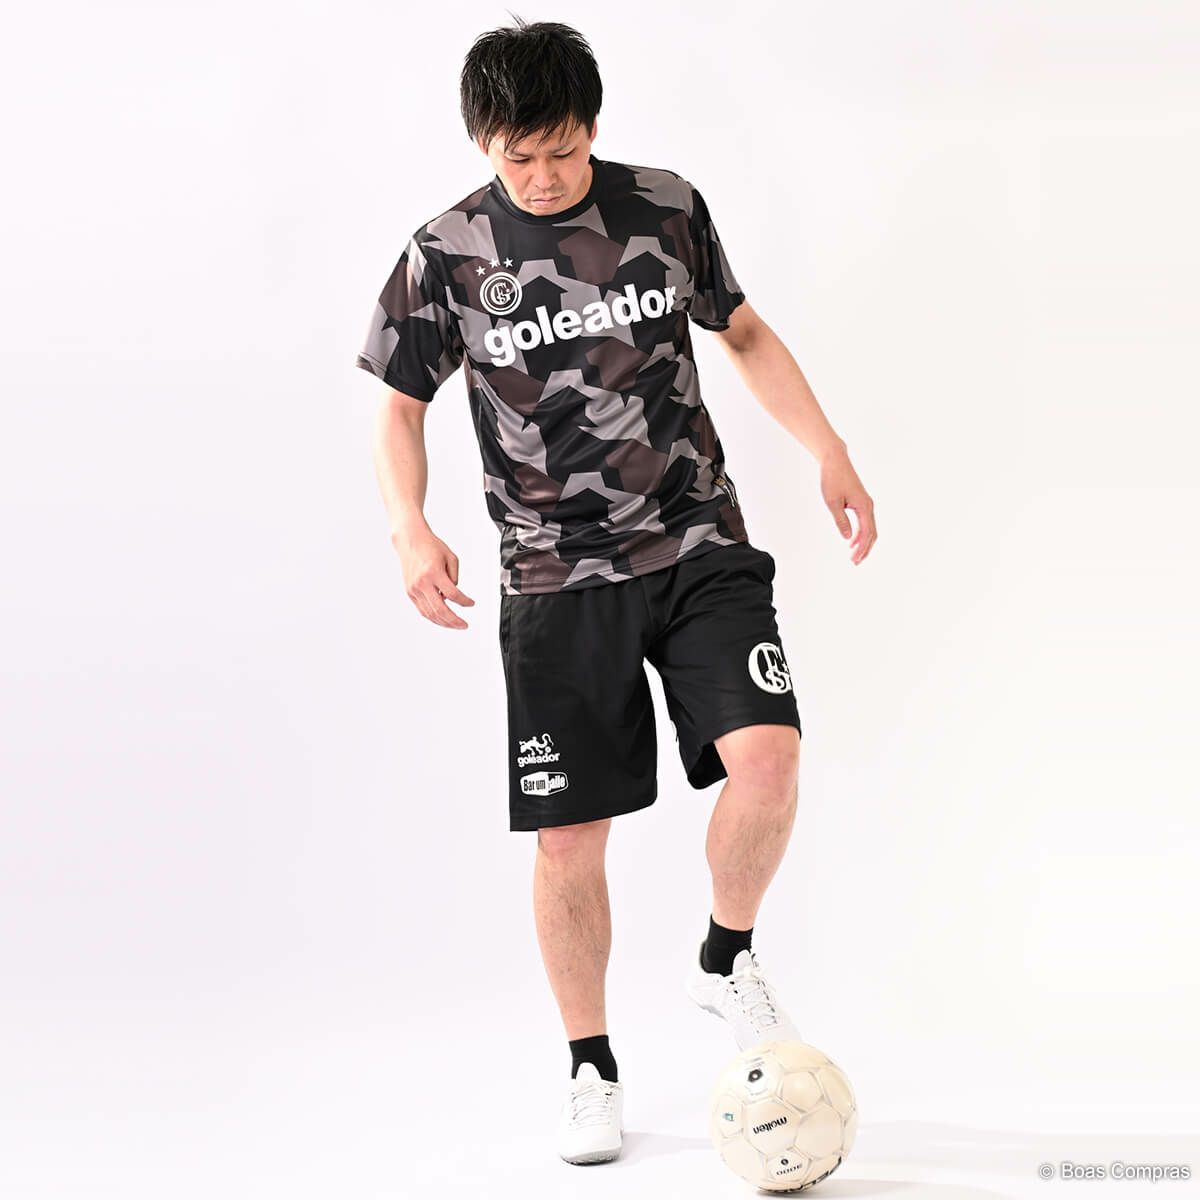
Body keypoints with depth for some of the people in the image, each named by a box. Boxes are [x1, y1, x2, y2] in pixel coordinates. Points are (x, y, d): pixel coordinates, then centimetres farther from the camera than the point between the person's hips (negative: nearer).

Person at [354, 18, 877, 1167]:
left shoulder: (665, 208, 2)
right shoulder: (447, 255, -3)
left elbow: (744, 334, 15)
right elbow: (401, 404, 7)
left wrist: (830, 453, 6)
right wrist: (409, 525, -11)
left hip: (699, 546, 1)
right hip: (557, 579, -1)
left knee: (767, 761, -19)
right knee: (568, 834, 0)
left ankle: (727, 961, 10)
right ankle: (591, 1068, 20)